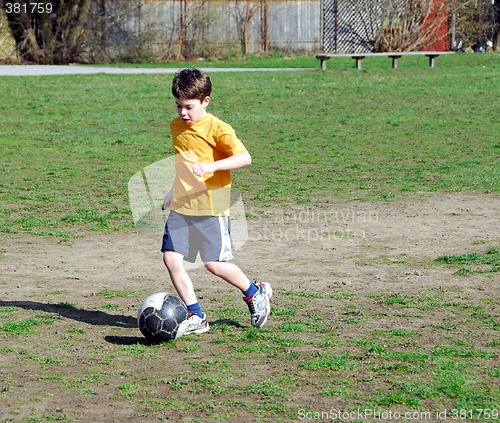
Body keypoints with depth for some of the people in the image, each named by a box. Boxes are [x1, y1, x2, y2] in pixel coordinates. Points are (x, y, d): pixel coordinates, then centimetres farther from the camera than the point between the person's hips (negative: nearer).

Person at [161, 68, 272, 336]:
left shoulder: (217, 128, -12)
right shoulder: (176, 127, 10)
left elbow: (245, 157, -23)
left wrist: (212, 166, -35)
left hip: (212, 207, -6)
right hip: (181, 207, 6)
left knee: (214, 264, -4)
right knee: (171, 258, -6)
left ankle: (255, 293, 23)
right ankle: (195, 317, 4)